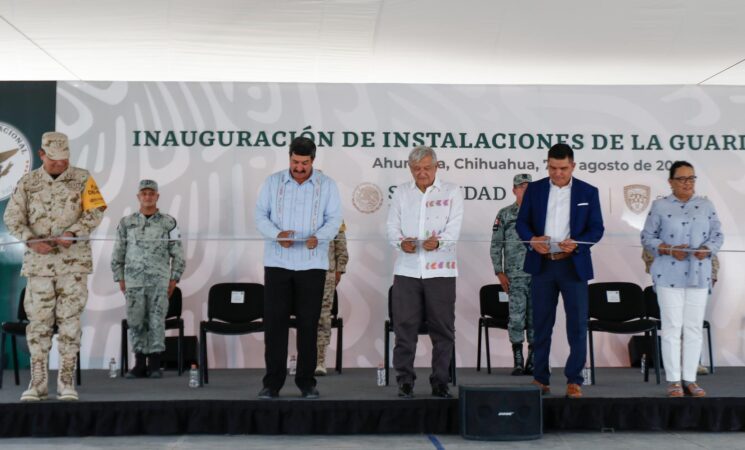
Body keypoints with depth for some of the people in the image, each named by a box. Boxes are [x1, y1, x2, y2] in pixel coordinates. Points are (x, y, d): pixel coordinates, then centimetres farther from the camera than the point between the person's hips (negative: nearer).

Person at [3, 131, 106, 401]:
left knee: (69, 318, 0)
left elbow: (95, 211, -3)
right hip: (39, 260, 1)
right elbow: (12, 218, 3)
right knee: (38, 319, 2)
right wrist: (32, 240, -14)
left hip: (74, 260, -1)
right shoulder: (27, 183, 6)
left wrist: (73, 233, -18)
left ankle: (67, 381, 6)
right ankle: (38, 382, 9)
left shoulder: (82, 179, 2)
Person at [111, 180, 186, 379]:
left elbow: (178, 255, 5)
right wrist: (120, 279, 7)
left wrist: (174, 280, 0)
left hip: (160, 282, -1)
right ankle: (140, 364, 10)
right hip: (134, 282, 1)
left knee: (157, 321, -2)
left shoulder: (168, 223, 3)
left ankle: (154, 364, 6)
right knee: (135, 321, 1)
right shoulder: (127, 223, 8)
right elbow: (118, 254, 11)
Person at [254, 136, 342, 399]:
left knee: (309, 323, 3)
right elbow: (260, 215, 2)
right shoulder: (273, 182, 6)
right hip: (277, 262, 0)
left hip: (312, 263, 0)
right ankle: (273, 382, 5)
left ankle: (307, 381, 12)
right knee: (274, 321, -2)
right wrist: (277, 234, -17)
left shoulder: (327, 185, 5)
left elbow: (334, 219, 0)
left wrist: (318, 237, -21)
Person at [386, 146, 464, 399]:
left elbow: (454, 228, -4)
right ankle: (405, 381, 10)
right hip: (407, 269, 2)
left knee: (442, 328, 2)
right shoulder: (401, 193, 14)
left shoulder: (452, 192, 6)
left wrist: (438, 242, -25)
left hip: (440, 269, -1)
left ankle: (440, 382, 12)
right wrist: (400, 241, -15)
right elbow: (392, 225, 7)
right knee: (404, 325, 0)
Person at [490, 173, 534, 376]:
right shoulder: (504, 214, 4)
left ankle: (533, 361, 12)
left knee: (535, 317, 3)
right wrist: (500, 273, -4)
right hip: (515, 275, -2)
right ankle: (518, 361, 4)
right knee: (517, 317, -4)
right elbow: (496, 246, 3)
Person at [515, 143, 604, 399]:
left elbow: (597, 229, 1)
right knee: (541, 324, 7)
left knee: (577, 324, -1)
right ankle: (540, 379, 16)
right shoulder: (534, 189, 6)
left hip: (574, 265, -1)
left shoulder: (588, 192, 3)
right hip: (542, 265, 1)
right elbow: (522, 222, 6)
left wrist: (576, 243, -18)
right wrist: (532, 239, -15)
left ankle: (574, 380, 8)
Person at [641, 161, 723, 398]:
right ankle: (673, 381, 6)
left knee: (694, 328, 4)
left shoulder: (706, 205, 10)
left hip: (698, 275, 3)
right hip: (669, 276, -3)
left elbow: (717, 234, 9)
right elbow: (647, 237, 0)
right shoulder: (660, 206, 3)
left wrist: (708, 249, -12)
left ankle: (690, 380, 12)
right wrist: (669, 249, -15)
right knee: (671, 327, -1)